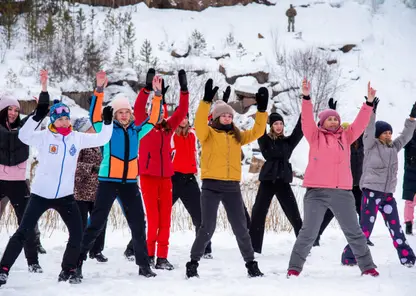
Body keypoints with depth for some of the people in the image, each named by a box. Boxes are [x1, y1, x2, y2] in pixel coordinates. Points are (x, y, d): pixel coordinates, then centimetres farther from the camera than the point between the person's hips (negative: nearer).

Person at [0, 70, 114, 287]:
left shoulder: (76, 138, 3)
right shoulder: (45, 137, -9)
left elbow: (101, 139, 6)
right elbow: (24, 136, -27)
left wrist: (108, 122, -10)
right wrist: (37, 115, -38)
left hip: (65, 195, 4)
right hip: (41, 194, -4)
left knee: (77, 233, -1)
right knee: (23, 233, -6)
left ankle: (68, 270, 16)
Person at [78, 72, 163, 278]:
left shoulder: (136, 131, 11)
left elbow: (153, 119, 14)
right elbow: (95, 115, -15)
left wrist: (157, 95, 4)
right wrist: (99, 91, -25)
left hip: (130, 183, 4)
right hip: (108, 182, -4)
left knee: (138, 225, 8)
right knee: (96, 224, -3)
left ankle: (144, 266, 17)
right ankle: (77, 261, 5)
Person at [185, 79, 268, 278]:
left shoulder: (237, 136, 14)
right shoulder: (208, 133, 1)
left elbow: (257, 132, 10)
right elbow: (199, 123, -18)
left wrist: (262, 109, 0)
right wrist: (207, 100, -28)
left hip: (232, 187, 4)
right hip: (211, 186, -4)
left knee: (241, 228, 8)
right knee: (208, 227, -7)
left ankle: (251, 264, 18)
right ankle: (193, 263, 5)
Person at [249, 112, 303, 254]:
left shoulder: (288, 141, 11)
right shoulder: (265, 140, 4)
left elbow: (299, 130, 1)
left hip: (283, 181, 2)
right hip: (267, 180, -1)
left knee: (294, 214, 1)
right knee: (258, 213, -3)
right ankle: (254, 247, 5)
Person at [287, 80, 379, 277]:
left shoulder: (345, 137, 15)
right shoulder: (315, 136, 7)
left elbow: (360, 124, 9)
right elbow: (307, 120, -6)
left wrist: (369, 102, -1)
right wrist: (306, 97, -18)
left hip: (343, 192, 3)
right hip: (317, 192, -3)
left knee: (354, 232, 10)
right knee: (308, 233, -1)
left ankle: (368, 267, 19)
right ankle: (294, 268, 9)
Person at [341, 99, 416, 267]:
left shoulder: (393, 147, 15)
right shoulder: (371, 145, -1)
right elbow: (369, 130, -15)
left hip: (388, 194, 6)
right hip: (371, 192, -6)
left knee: (396, 228, 7)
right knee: (365, 228, -7)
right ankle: (349, 257, 0)